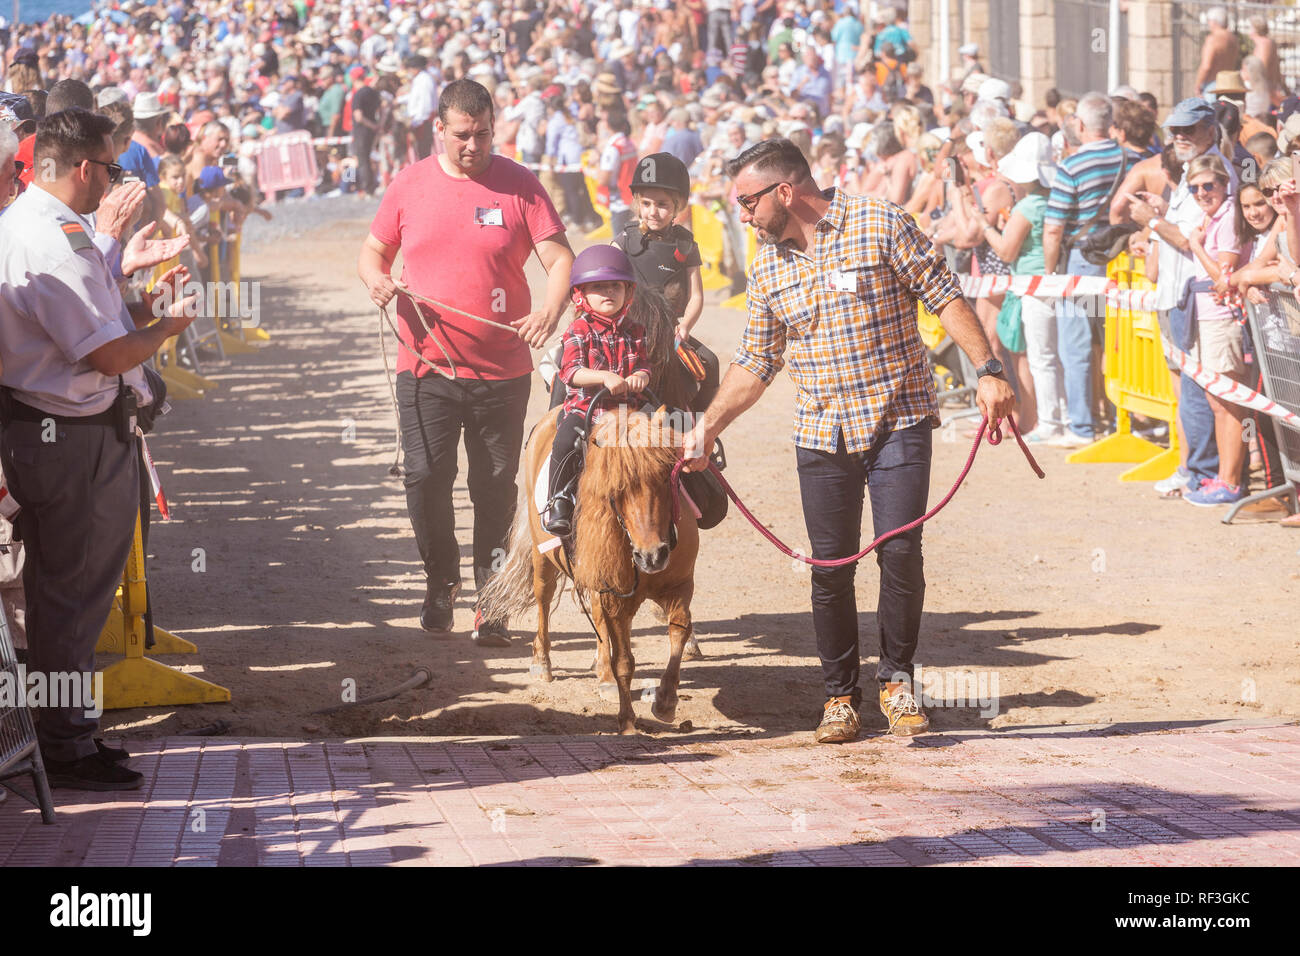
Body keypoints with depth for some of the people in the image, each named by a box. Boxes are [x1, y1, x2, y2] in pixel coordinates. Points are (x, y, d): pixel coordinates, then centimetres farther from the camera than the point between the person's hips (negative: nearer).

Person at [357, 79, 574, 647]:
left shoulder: (518, 185, -1)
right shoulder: (410, 185, 5)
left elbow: (560, 258, -6)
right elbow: (373, 252, 15)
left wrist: (550, 311, -25)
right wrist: (376, 278, -9)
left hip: (502, 371, -1)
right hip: (425, 367, 1)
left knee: (495, 486, 4)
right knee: (426, 477, -6)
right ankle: (440, 580, 18)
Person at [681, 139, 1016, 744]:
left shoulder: (880, 226, -5)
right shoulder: (768, 266, 9)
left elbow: (945, 297, -5)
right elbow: (755, 364, 14)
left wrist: (987, 370, -12)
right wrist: (708, 427, 7)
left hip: (898, 421, -4)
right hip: (822, 435, 4)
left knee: (900, 552, -12)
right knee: (830, 567, 1)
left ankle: (897, 678, 7)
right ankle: (840, 695, 15)